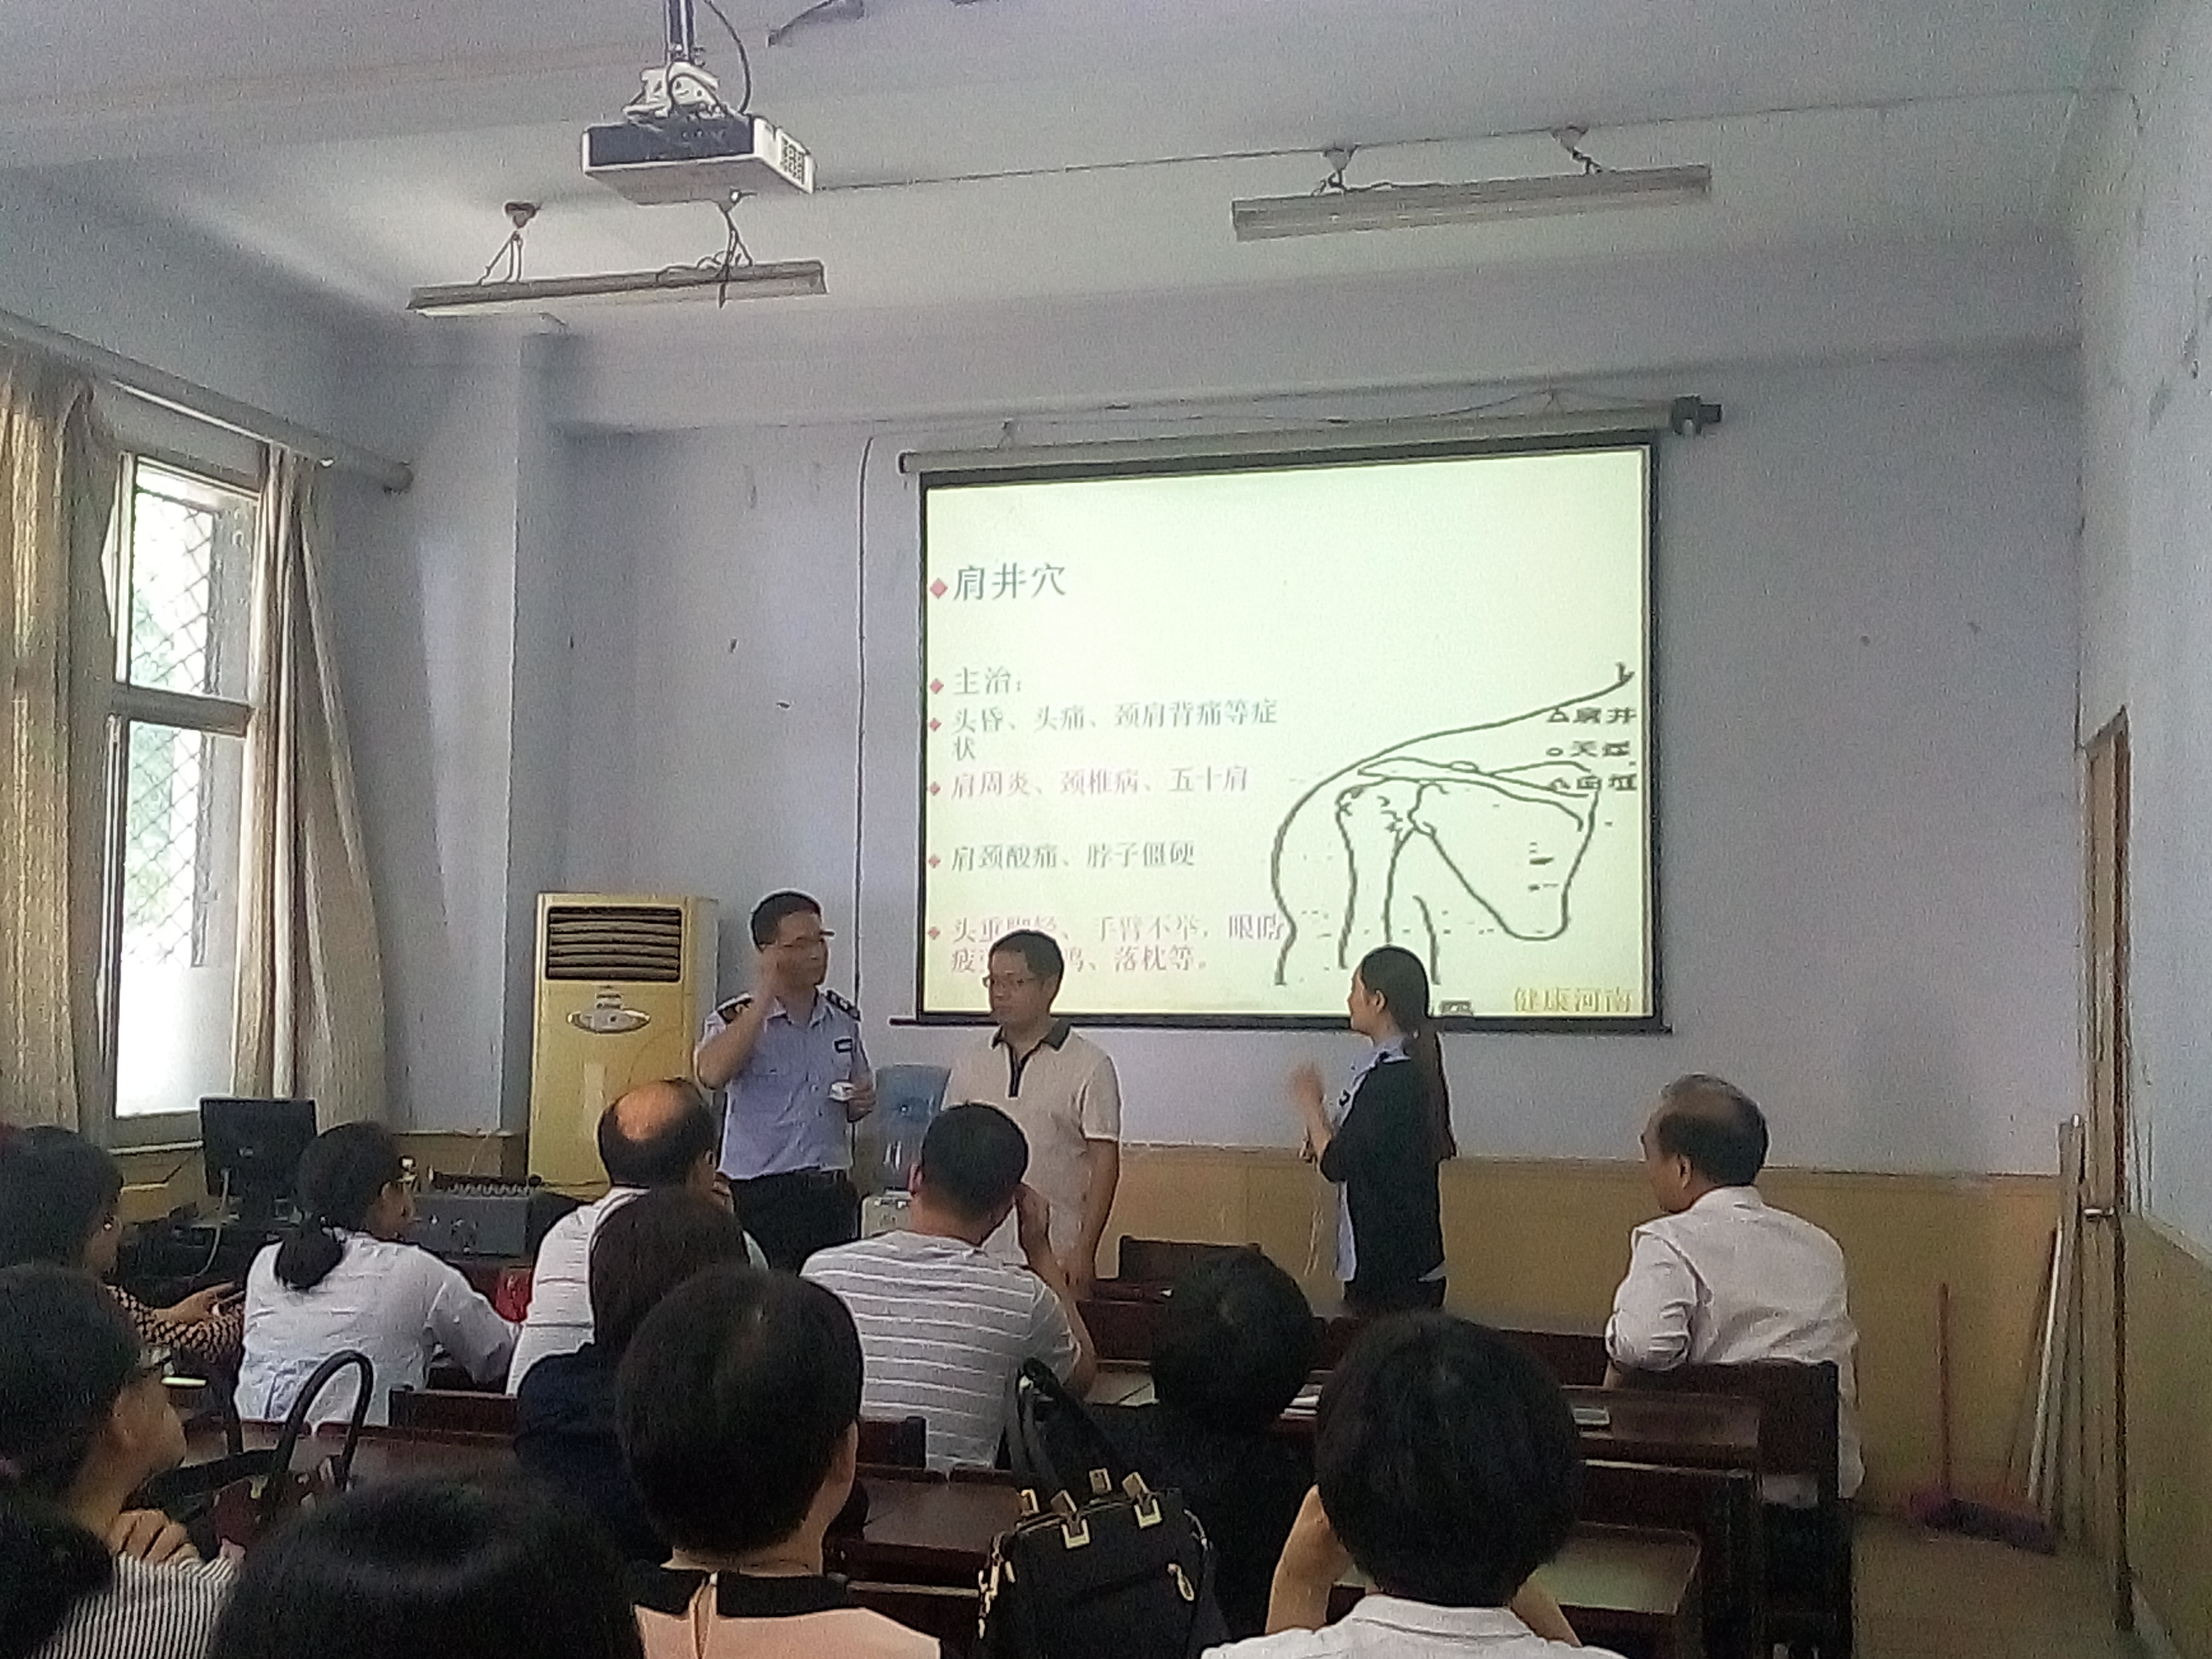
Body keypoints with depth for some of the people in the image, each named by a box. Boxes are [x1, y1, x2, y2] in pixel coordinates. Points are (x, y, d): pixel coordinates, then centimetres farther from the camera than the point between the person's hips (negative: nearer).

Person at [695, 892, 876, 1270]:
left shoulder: (844, 1018, 10)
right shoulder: (736, 1019, -6)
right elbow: (712, 1074, -28)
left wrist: (862, 1103, 0)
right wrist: (764, 996, -22)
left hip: (833, 1192, 5)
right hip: (761, 1196, -5)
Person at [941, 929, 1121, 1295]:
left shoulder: (1089, 1066, -2)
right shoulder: (968, 1065, 12)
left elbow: (1105, 1163, -5)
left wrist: (1084, 1251, -11)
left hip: (1053, 1255, -4)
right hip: (975, 1251, 4)